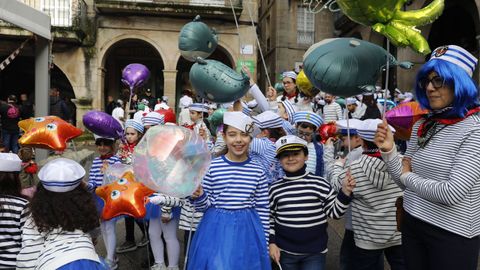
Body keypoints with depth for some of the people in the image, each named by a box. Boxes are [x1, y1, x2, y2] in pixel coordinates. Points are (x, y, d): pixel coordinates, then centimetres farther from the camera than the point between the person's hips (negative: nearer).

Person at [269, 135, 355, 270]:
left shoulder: (320, 184, -6)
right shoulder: (275, 188, -1)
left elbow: (334, 212, -3)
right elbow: (269, 217, 7)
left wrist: (345, 191, -15)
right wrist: (271, 242, 0)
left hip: (315, 252, -1)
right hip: (285, 252, 2)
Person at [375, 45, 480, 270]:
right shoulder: (422, 126, 4)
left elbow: (452, 193, -24)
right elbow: (404, 182, 5)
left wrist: (409, 177, -8)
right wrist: (389, 150, -12)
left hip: (452, 236, -6)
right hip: (412, 225, 6)